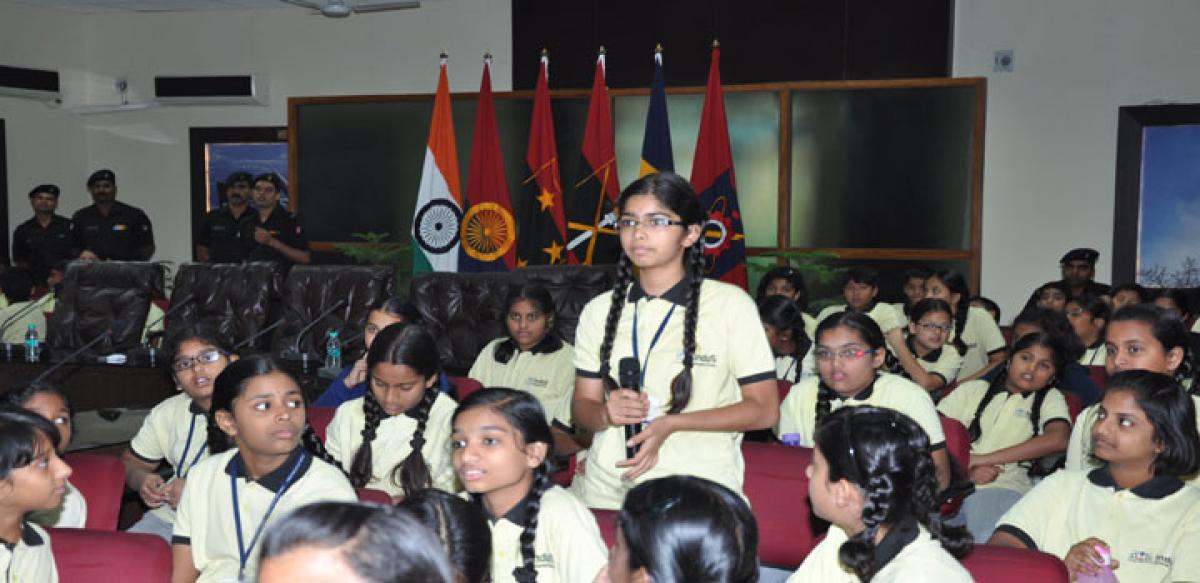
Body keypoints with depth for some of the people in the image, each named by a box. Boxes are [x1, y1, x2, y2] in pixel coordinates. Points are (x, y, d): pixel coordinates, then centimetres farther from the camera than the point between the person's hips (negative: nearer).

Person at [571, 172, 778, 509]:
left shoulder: (731, 304, -1)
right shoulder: (600, 310, 10)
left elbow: (764, 410, -1)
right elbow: (582, 406, 12)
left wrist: (672, 424, -13)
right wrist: (606, 414, -11)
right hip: (605, 491, 3)